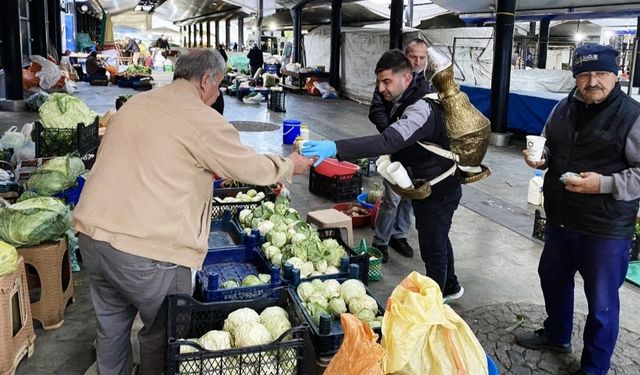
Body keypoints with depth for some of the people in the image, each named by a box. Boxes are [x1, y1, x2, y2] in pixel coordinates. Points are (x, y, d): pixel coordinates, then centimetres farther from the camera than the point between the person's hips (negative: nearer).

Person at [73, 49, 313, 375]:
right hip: (147, 250, -7)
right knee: (164, 334, 15)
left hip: (92, 235, 8)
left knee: (111, 325, 24)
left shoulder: (134, 104, 13)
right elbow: (252, 168, -2)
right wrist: (290, 165, 17)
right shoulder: (201, 119, -9)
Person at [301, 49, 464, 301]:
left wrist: (336, 148, -56)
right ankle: (450, 287, 47)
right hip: (426, 186, 10)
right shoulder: (407, 103, 2)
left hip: (439, 191, -10)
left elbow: (388, 141, -47)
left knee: (433, 248, 2)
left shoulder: (421, 109, -31)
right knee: (438, 240, 26)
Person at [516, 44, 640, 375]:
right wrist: (541, 157, -4)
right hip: (560, 220, 7)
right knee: (552, 278, 24)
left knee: (601, 303, 9)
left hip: (605, 229, -6)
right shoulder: (564, 108, 3)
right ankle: (556, 335, 50)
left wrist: (604, 184, -28)